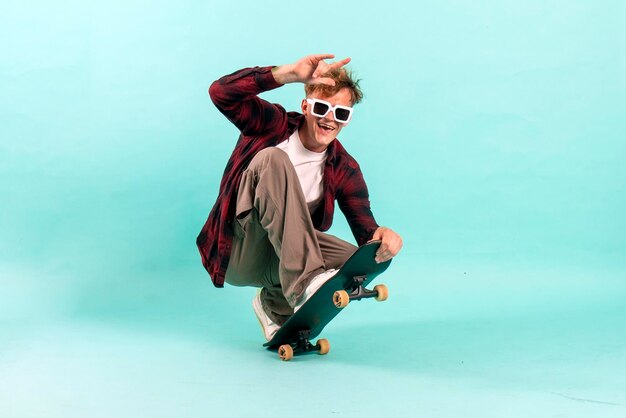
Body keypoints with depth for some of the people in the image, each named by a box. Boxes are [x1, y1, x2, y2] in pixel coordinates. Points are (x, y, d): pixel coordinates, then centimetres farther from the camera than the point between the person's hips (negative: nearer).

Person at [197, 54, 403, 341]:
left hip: (280, 257, 4)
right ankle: (305, 281, -41)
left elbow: (366, 232, -7)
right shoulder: (273, 125, -6)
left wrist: (382, 237, -34)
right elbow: (221, 93, -23)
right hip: (237, 250, -4)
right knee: (272, 159, -28)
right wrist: (290, 73, -33)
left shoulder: (344, 170, 0)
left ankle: (275, 304, 3)